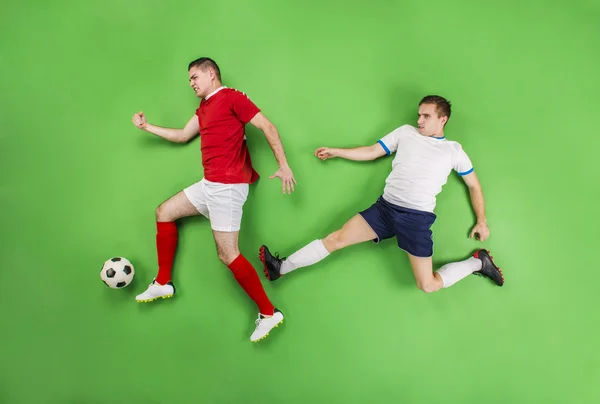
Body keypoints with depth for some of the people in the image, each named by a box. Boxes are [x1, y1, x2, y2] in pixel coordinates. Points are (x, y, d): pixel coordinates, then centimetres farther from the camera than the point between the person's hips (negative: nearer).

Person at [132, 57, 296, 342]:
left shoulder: (231, 97, -6)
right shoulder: (203, 108, 20)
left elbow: (267, 126, -12)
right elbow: (182, 136, 31)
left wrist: (283, 165, -19)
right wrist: (147, 127, 29)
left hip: (227, 186, -10)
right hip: (209, 184, 10)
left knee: (228, 255, -11)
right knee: (164, 213, 16)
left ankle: (269, 313, 0)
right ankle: (163, 284, 26)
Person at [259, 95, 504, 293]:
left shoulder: (453, 150, 8)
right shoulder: (406, 132, 12)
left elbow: (474, 185, 16)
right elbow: (371, 152, 17)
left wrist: (481, 221, 9)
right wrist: (334, 152, 16)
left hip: (417, 217, -2)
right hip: (386, 206, 3)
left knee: (427, 285, -7)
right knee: (336, 239, -7)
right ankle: (281, 268, 3)